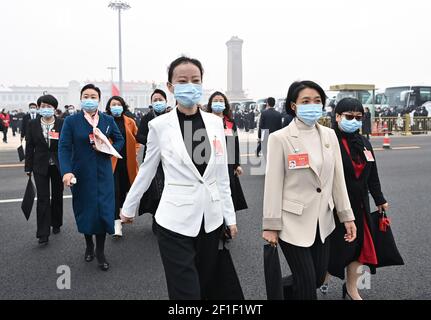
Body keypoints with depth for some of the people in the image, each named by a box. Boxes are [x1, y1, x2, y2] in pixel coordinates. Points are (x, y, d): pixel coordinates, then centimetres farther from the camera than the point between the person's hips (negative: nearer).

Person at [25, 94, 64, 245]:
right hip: (41, 166, 0)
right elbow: (29, 147, 3)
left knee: (57, 196, 13)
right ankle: (43, 233, 0)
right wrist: (28, 168, 2)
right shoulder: (32, 125, 0)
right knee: (43, 198, -3)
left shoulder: (62, 124, -5)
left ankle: (56, 224, 33)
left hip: (59, 166, 0)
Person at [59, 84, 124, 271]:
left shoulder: (108, 120, 4)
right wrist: (66, 171, -24)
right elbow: (64, 148, -9)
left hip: (103, 174, 1)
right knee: (85, 210, 9)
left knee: (103, 210, 0)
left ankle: (100, 251, 16)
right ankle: (89, 245, 34)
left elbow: (120, 140, 12)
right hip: (81, 175, -1)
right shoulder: (71, 121, -3)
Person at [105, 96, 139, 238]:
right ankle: (117, 221, -5)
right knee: (114, 190, -8)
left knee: (124, 188, 15)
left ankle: (123, 212, 39)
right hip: (111, 161, -3)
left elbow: (136, 138, 15)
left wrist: (135, 151, 3)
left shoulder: (130, 122, 5)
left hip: (127, 162, 3)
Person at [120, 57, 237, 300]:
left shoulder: (216, 122, 3)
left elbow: (222, 175, 8)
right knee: (186, 292, 1)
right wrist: (129, 208, 12)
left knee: (206, 288, 15)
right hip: (176, 221, -3)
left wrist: (230, 216, 8)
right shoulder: (160, 125, -6)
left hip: (211, 218, 4)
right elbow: (146, 171, 5)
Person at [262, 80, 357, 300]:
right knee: (307, 285, 0)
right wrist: (271, 226, -10)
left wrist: (347, 216, 5)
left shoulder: (329, 135, 4)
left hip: (322, 221, 6)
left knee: (319, 279, 17)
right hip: (293, 222, -5)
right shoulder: (280, 138, -12)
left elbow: (338, 178, 7)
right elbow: (273, 185, -11)